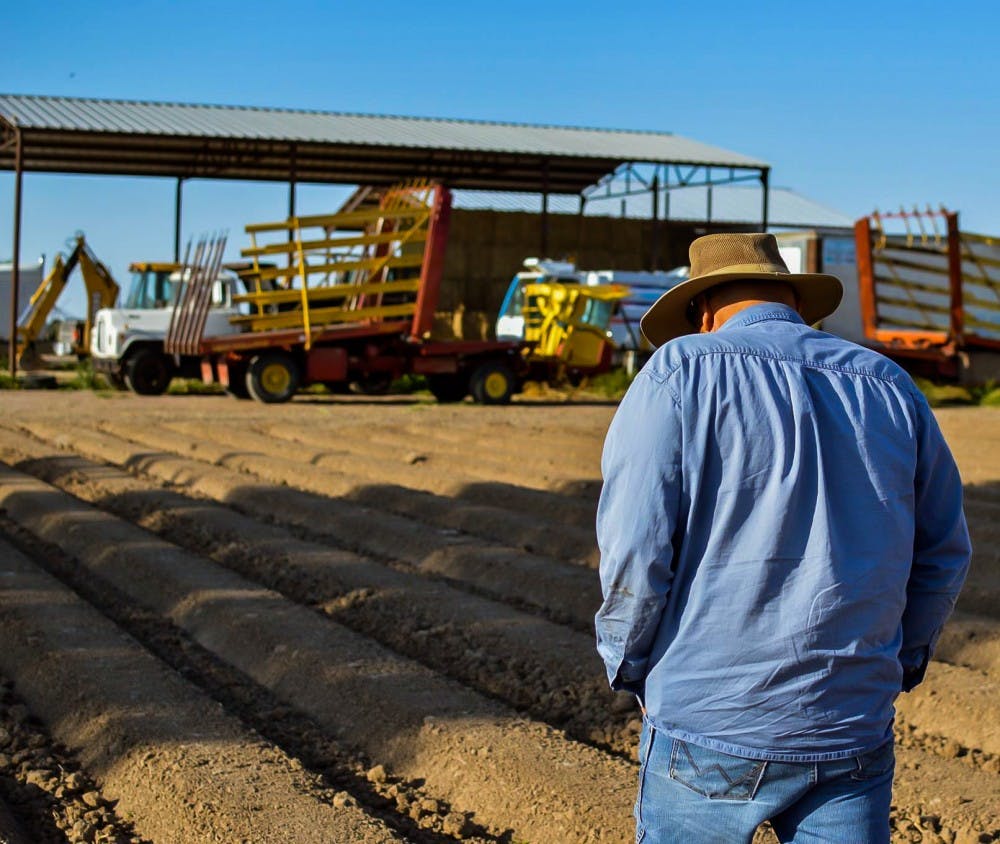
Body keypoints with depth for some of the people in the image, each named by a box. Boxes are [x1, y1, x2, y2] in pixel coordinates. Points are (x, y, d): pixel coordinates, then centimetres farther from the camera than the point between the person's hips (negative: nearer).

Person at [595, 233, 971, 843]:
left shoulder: (679, 374, -5)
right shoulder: (889, 386, 7)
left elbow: (634, 548, -11)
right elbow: (945, 554, 13)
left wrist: (631, 668, 4)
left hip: (710, 727, -3)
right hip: (854, 735, 3)